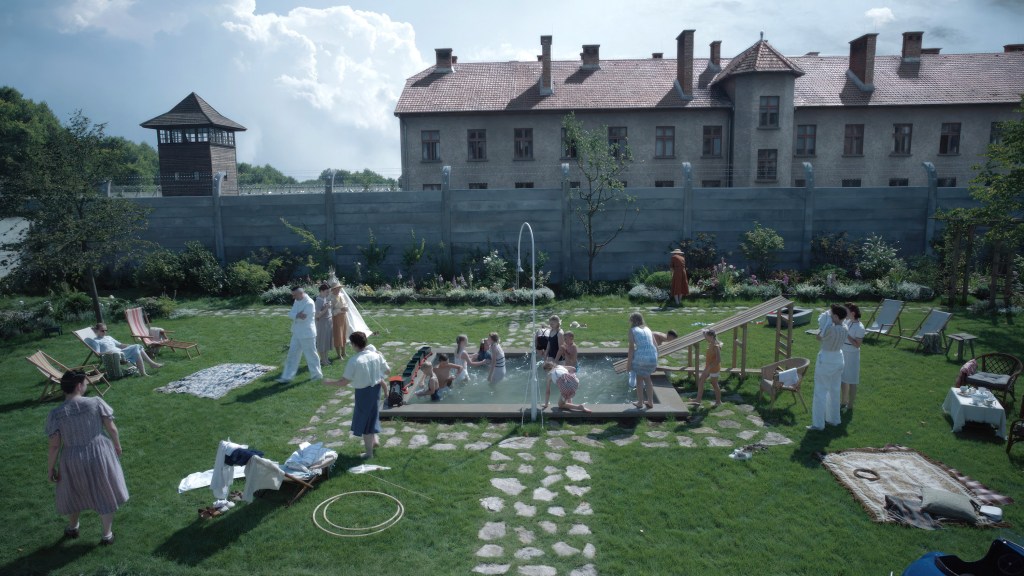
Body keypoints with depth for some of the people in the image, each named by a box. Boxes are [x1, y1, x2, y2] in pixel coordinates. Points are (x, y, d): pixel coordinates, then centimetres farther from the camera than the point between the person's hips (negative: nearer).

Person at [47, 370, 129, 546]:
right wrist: (117, 446, 10)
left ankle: (72, 528, 49)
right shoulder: (97, 403, -14)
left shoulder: (55, 414, -12)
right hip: (99, 454, -1)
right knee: (105, 494, 16)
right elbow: (112, 428, -8)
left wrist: (50, 468, 4)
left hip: (73, 460, 1)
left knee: (75, 494, 27)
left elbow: (54, 446, -10)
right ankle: (107, 535, 26)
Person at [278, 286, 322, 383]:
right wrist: (297, 315, -18)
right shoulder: (297, 301, 7)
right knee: (292, 355, 11)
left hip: (307, 334, -9)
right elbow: (290, 314, -1)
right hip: (297, 333, 9)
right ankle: (287, 377, 17)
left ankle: (317, 374, 23)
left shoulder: (309, 303, -21)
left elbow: (303, 318, -25)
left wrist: (295, 316, -10)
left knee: (311, 355, 6)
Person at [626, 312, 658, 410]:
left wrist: (628, 363, -2)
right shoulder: (648, 329, 16)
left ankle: (640, 402, 24)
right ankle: (650, 402, 29)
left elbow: (631, 348, -5)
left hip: (641, 357, -4)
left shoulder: (632, 330, 3)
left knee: (639, 378, 19)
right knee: (647, 378, 26)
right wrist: (655, 361, 23)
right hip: (652, 357, 4)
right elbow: (656, 347, 13)